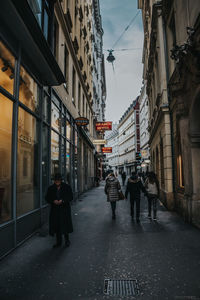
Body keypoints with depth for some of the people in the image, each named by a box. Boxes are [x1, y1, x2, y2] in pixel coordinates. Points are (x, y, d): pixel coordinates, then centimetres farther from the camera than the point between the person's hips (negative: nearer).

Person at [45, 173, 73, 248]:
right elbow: (47, 198, 5)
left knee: (65, 224, 0)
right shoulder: (51, 188, 3)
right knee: (56, 225, 6)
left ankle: (67, 240, 20)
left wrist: (62, 201, -18)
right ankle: (58, 241, 21)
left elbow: (71, 197, -4)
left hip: (65, 209, -2)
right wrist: (53, 201, -14)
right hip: (55, 209, 3)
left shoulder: (67, 187, -3)